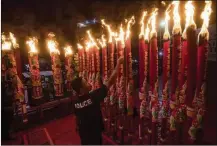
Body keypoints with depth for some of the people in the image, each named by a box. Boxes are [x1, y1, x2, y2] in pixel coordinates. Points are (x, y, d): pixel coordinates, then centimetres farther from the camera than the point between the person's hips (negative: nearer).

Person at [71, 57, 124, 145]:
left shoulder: (75, 102, -11)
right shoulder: (93, 96, -30)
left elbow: (77, 118, 4)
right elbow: (110, 82, -29)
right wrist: (118, 63, -21)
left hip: (83, 134, 6)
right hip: (94, 134, -5)